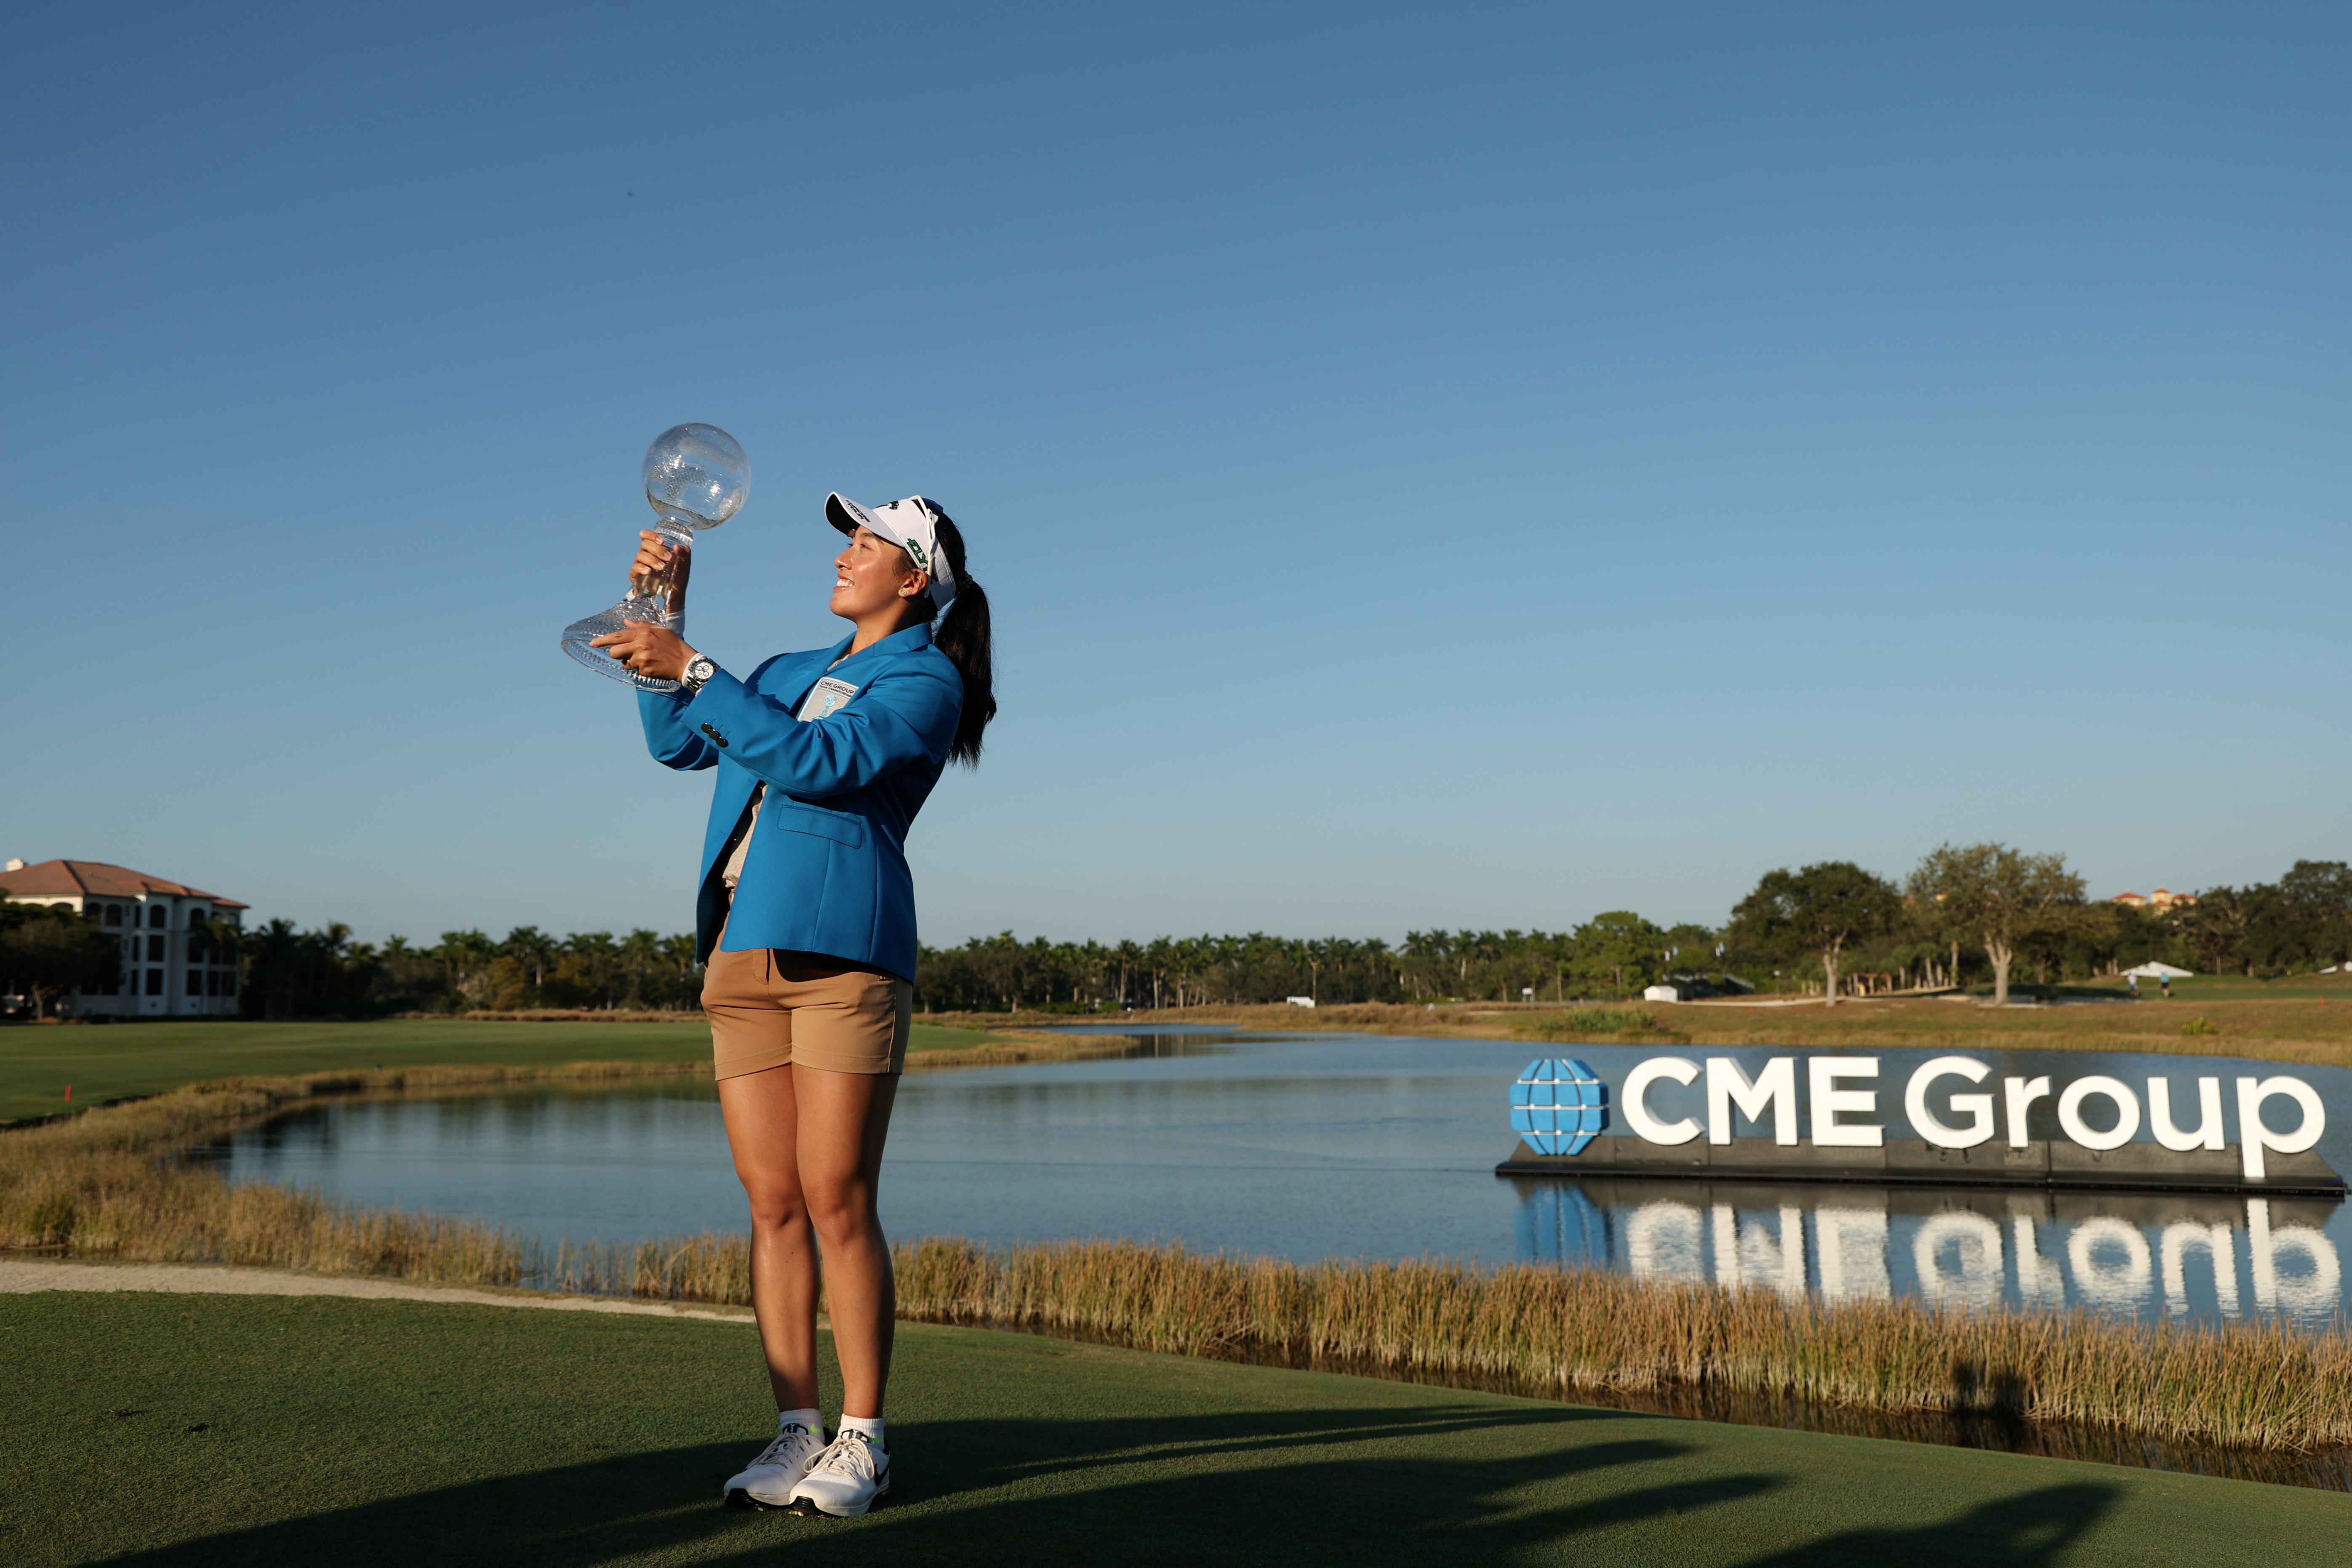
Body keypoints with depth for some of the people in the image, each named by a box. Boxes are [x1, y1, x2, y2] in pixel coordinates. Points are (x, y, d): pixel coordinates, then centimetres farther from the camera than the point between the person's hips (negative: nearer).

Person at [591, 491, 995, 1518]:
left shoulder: (927, 681, 2)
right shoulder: (791, 672, 25)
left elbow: (816, 760, -13)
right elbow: (676, 742, 23)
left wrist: (692, 667, -15)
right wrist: (670, 611, 17)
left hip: (840, 948, -6)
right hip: (740, 951, 7)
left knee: (837, 1202, -6)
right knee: (772, 1204, 4)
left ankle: (862, 1442, 3)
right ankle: (795, 1433, 10)